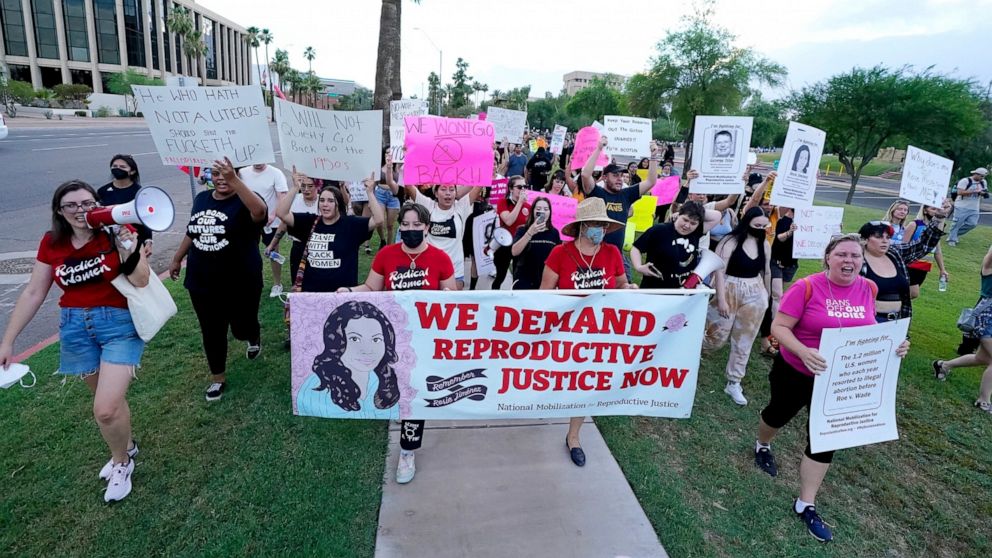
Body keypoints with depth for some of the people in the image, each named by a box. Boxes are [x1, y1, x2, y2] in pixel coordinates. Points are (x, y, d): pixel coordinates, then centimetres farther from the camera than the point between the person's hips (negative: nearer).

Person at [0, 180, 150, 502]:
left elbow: (141, 281, -16)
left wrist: (127, 249, -30)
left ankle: (121, 462, 19)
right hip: (75, 328, 4)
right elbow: (33, 293, 7)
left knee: (105, 410, -10)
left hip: (120, 324, -4)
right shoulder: (52, 244, 1)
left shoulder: (115, 233, -10)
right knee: (108, 398, 17)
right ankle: (126, 448, 43)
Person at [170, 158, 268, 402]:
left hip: (240, 284, -5)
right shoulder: (201, 198, 6)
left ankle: (254, 339, 48)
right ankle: (218, 377, 28)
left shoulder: (244, 201, -14)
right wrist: (177, 258, 25)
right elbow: (192, 231, 20)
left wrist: (234, 179, -50)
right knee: (211, 332, 11)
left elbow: (260, 211, -41)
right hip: (202, 284, 5)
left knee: (242, 328, 11)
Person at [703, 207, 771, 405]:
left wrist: (767, 296, 19)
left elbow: (766, 271, 14)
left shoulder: (765, 245, 3)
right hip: (729, 292, -5)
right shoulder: (731, 241, -14)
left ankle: (733, 383, 19)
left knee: (744, 341, 8)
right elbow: (719, 271, -18)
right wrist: (721, 299, -21)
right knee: (717, 337, 0)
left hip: (754, 296, 5)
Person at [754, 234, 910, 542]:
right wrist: (803, 352, -37)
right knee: (778, 414, 21)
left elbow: (868, 330, 10)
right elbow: (779, 327, -21)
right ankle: (762, 446, 56)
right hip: (796, 372, -3)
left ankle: (806, 504, 20)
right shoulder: (806, 287, -21)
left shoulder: (868, 289, -5)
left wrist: (893, 344, -9)